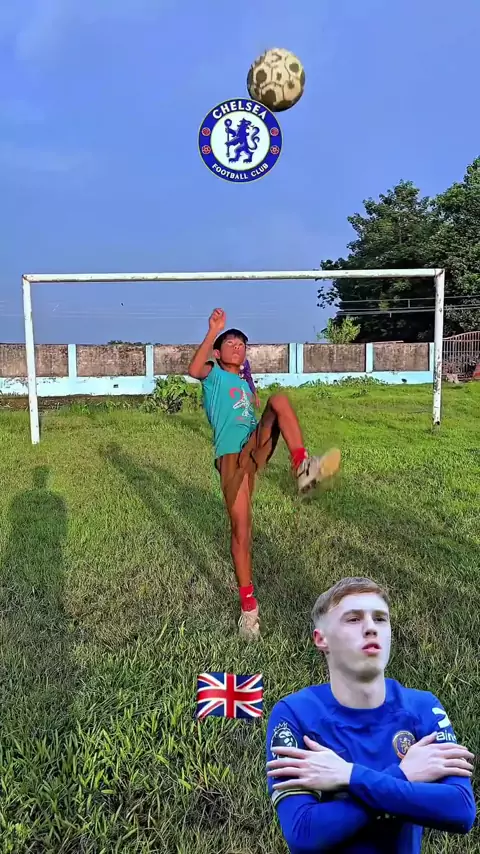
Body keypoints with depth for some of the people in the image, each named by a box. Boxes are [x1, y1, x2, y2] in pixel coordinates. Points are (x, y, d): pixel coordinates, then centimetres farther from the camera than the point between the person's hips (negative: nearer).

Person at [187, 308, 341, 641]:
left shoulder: (245, 385, 30)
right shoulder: (214, 374, 8)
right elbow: (194, 370, -16)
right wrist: (213, 331, -19)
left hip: (257, 444, 5)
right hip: (231, 456, -5)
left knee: (280, 399, -20)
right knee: (241, 530, -6)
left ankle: (303, 466, -35)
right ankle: (248, 603, 9)